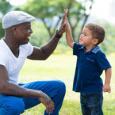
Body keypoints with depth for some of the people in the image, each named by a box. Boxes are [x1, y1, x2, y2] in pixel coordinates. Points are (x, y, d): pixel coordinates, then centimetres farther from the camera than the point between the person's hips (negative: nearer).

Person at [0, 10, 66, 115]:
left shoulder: (23, 46, -1)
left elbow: (43, 54, 21)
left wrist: (58, 34, 6)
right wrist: (39, 95, -37)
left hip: (14, 92, 9)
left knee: (58, 87, 2)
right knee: (15, 105, -42)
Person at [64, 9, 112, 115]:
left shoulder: (98, 54, -18)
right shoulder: (81, 49, 3)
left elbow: (108, 68, -15)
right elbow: (70, 42, 10)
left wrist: (107, 84, -18)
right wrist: (66, 24, 3)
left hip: (94, 91, -8)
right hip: (83, 90, 8)